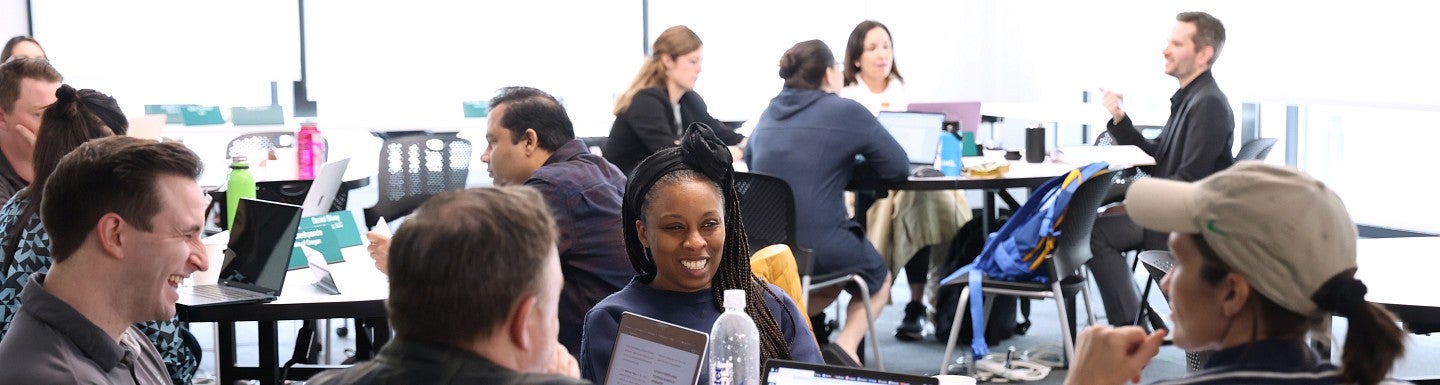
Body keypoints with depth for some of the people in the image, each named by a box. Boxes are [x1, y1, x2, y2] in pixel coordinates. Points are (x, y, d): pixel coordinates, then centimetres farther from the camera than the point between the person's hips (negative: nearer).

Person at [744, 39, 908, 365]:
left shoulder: (770, 113, 13)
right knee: (879, 277, 27)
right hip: (818, 247, -6)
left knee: (831, 284, 35)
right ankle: (845, 347, 3)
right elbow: (899, 168, 0)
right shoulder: (847, 112, -4)